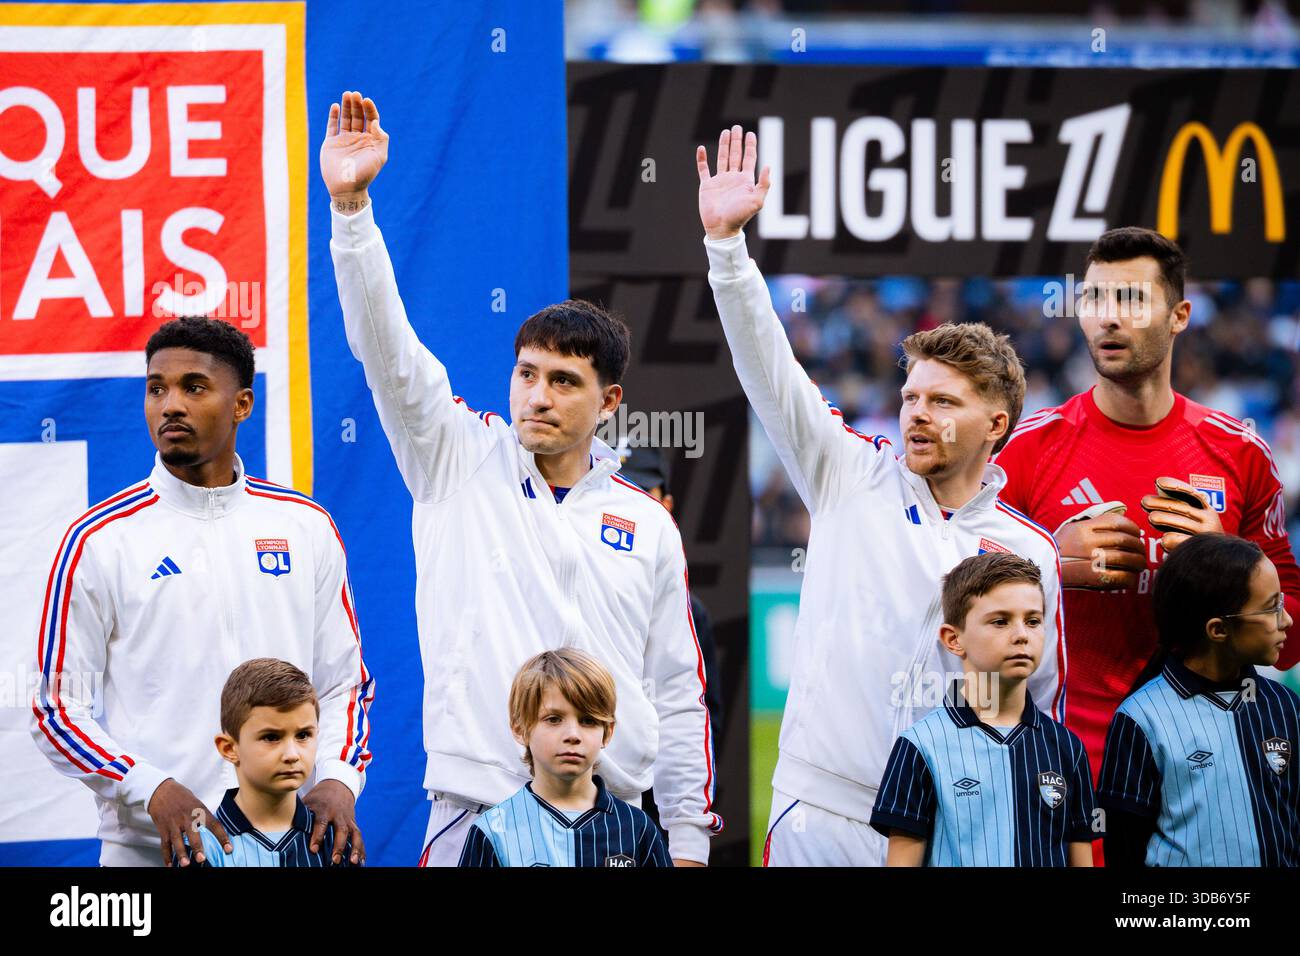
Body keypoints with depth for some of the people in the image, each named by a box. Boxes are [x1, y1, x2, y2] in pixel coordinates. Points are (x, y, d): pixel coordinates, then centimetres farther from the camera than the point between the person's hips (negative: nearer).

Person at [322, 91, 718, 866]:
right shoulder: (461, 463, 7)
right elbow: (387, 350, -6)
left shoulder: (648, 527, 11)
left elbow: (678, 695, 13)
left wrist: (689, 844, 8)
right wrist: (350, 206, -18)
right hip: (476, 820, -2)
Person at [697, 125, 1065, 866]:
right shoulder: (854, 478, 6)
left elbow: (1044, 706, 10)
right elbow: (770, 373, -1)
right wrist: (726, 242, -11)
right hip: (819, 809, 0)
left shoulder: (1027, 553, 5)